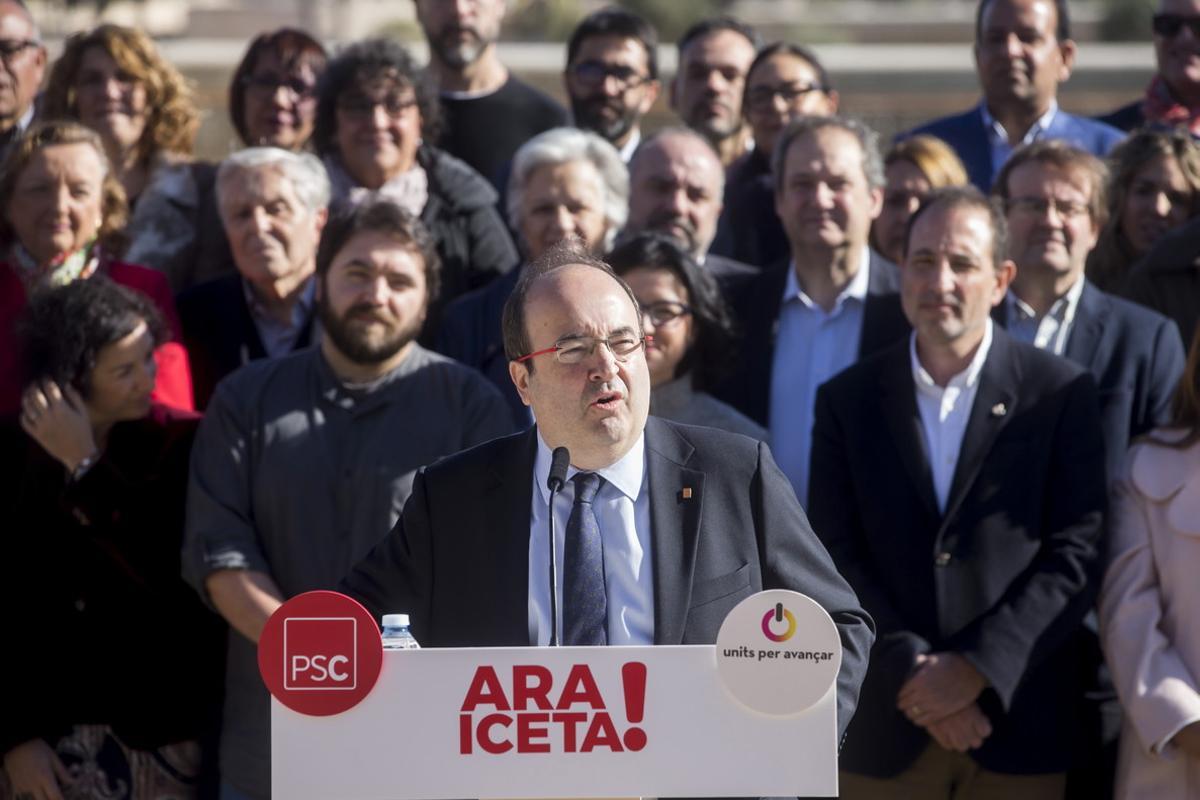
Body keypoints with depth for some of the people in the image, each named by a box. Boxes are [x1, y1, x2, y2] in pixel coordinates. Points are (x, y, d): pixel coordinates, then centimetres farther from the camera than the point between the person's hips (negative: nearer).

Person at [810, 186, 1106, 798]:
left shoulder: (1061, 394, 2)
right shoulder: (847, 401, 8)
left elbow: (1077, 553, -3)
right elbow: (835, 559, 2)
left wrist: (977, 667, -12)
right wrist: (914, 673, -11)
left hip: (1019, 731, -1)